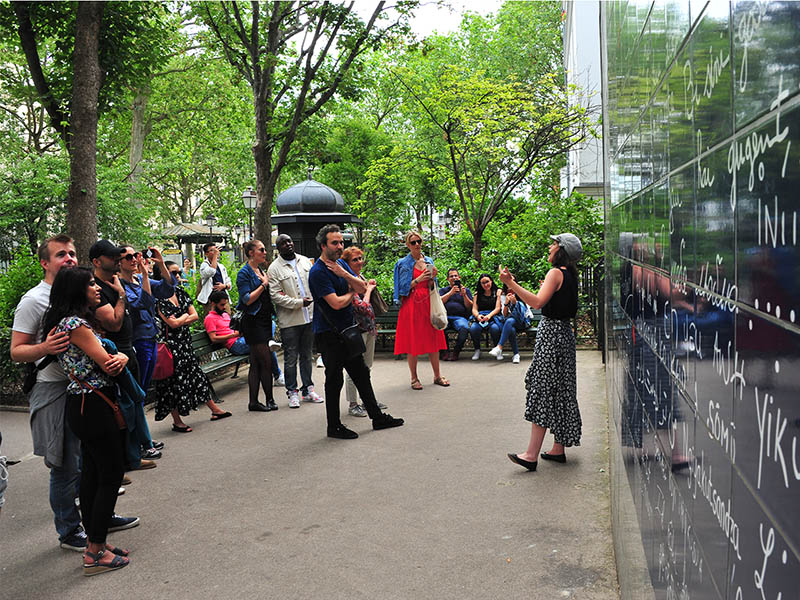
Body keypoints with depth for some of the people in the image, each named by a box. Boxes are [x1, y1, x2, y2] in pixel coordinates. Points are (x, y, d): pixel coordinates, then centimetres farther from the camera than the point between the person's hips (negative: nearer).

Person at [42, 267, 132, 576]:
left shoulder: (76, 321, 14)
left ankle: (95, 544, 24)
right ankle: (96, 553, 4)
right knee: (111, 474, -3)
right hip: (94, 407, -10)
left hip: (86, 407, 10)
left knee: (92, 473, 14)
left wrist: (121, 356, -12)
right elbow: (108, 365, -18)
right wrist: (120, 358, 5)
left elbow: (111, 361, 11)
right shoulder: (75, 324, -17)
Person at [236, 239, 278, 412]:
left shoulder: (261, 271, 16)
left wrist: (267, 281, 8)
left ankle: (254, 402, 12)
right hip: (253, 321, -8)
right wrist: (264, 284, -15)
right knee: (266, 362, -5)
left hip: (264, 320, 8)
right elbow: (247, 299, -17)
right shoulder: (244, 273, -9)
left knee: (256, 364, 9)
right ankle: (269, 400, 6)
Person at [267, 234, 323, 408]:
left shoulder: (305, 261, 10)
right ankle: (292, 392, 12)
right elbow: (275, 295, -12)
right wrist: (298, 303, -18)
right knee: (291, 358, 1)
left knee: (307, 355, 14)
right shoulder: (274, 268, -6)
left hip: (309, 317, 5)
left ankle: (308, 389, 25)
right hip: (289, 320, -5)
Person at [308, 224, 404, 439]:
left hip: (346, 330, 9)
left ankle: (377, 417, 24)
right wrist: (352, 292, -2)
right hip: (328, 334, -9)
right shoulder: (318, 272, -16)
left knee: (361, 373, 14)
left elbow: (363, 287, 5)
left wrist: (344, 275, -12)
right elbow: (337, 303, -23)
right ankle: (334, 427, 11)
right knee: (334, 379, -1)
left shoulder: (340, 264, 11)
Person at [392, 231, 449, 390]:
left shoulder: (428, 261, 12)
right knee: (412, 340, -2)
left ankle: (437, 376, 15)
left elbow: (432, 287, 15)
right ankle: (414, 378, 7)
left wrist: (432, 278, -5)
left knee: (433, 339, 5)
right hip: (411, 304, -4)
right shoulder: (403, 263, -1)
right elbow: (403, 288, -6)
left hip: (428, 304, 4)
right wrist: (418, 279, -16)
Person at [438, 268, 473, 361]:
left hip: (460, 317, -1)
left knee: (464, 328, -37)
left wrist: (464, 295, -6)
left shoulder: (466, 290, 21)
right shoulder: (443, 290, 24)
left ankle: (456, 351, -16)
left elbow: (470, 307, 9)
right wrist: (451, 292, -8)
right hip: (445, 317, 1)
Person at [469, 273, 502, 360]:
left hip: (494, 316, -2)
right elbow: (474, 309, 10)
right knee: (473, 328, -32)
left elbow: (497, 308, 1)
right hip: (480, 317, 2)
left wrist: (489, 315, -18)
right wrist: (477, 315, -14)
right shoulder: (477, 294, 19)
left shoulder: (498, 292, 11)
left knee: (495, 328, -37)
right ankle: (477, 350, -10)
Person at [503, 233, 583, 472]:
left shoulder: (556, 273, -14)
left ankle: (531, 455, -8)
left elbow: (538, 302, -27)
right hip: (563, 333, 10)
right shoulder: (570, 274, 14)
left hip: (551, 333, -10)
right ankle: (558, 449, 19)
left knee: (542, 391, -9)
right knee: (559, 390, 12)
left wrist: (510, 283, -31)